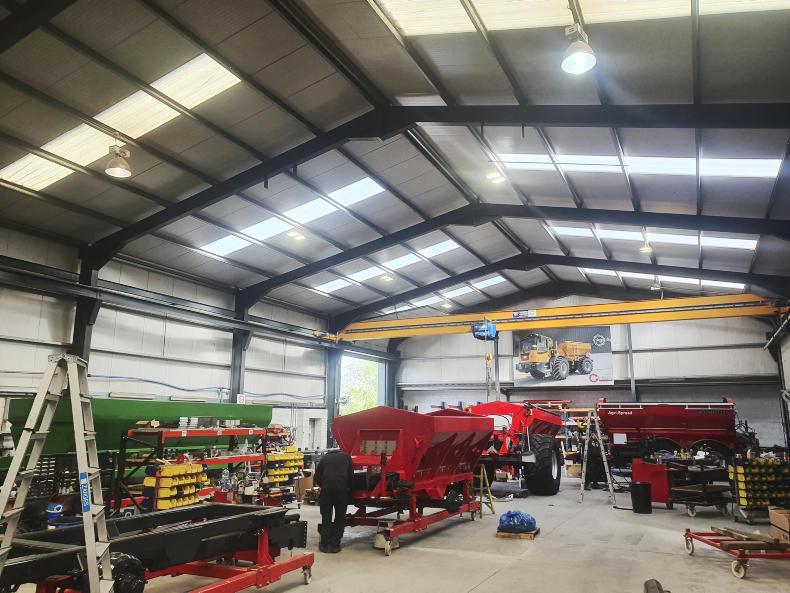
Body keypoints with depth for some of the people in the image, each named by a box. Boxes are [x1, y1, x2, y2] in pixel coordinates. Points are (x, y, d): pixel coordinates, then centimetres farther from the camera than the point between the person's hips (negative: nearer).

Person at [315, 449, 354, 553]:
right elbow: (351, 476, 17)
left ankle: (325, 544, 7)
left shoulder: (325, 458, 24)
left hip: (327, 487, 1)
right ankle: (335, 545, 8)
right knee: (340, 518, 9)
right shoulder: (346, 457, 22)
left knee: (326, 517, 9)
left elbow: (317, 477, 18)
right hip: (342, 488, -1)